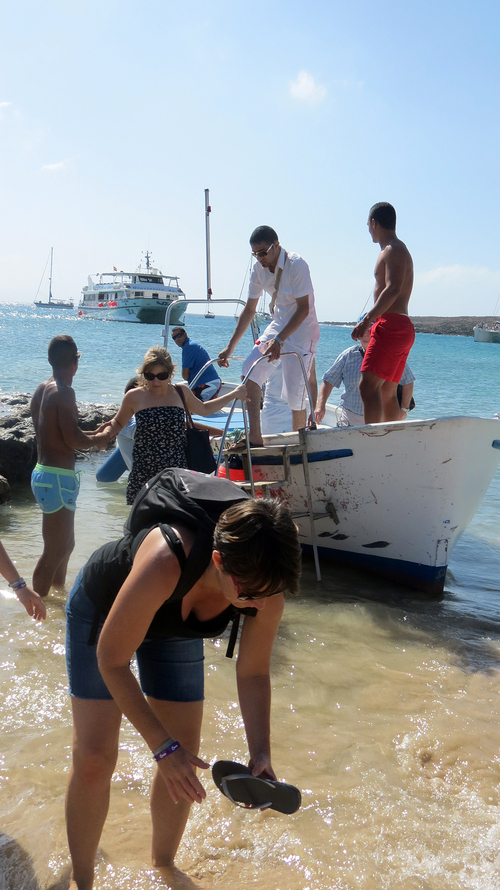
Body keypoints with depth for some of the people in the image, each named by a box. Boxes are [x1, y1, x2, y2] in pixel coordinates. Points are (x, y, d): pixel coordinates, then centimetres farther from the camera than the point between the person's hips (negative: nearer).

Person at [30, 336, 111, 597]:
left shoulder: (42, 389, 10)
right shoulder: (64, 392, -17)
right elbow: (74, 440, -22)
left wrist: (91, 436, 19)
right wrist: (98, 439, -3)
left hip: (45, 472, 10)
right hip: (57, 478, -10)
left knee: (65, 544, 24)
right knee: (55, 551, -2)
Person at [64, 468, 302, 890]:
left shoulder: (266, 590, -32)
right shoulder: (165, 561, -47)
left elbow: (253, 674, -14)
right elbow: (111, 659, -33)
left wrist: (260, 753, -26)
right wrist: (163, 746, -33)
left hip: (175, 629, 4)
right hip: (103, 609, -3)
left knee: (183, 759, 3)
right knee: (94, 757, -8)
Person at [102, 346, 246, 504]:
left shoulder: (181, 392, 6)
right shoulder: (134, 397, 1)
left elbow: (204, 410, 27)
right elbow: (118, 423, 19)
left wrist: (234, 394, 30)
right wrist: (106, 433, -3)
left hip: (176, 473, 1)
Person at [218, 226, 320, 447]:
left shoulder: (297, 265, -20)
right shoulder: (259, 268, -1)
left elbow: (303, 309, -21)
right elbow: (249, 309, 5)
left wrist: (279, 340, -31)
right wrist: (230, 346, 2)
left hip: (302, 330, -6)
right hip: (278, 325, 7)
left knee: (295, 395, -9)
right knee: (250, 372, -10)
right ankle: (254, 437, -6)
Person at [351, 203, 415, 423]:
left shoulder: (393, 250, -7)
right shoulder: (396, 250, 24)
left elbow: (393, 289, -22)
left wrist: (368, 319, -28)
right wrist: (372, 319, 34)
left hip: (391, 326, -10)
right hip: (401, 329, 10)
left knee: (368, 385, -18)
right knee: (387, 392, 10)